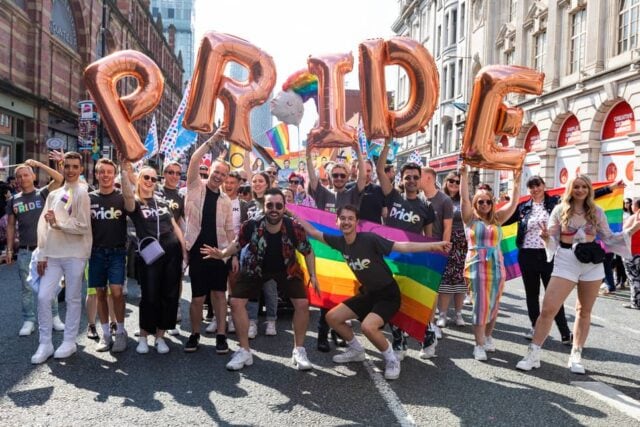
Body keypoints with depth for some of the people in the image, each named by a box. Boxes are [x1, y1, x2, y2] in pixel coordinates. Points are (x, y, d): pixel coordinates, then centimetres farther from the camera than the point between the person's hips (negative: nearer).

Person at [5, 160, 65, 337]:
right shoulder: (13, 200, 7)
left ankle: (54, 317, 18)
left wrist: (38, 164, -13)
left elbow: (59, 178, -16)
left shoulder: (43, 194, 0)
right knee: (27, 288, 7)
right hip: (25, 251, 2)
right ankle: (28, 321, 15)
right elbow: (11, 226, 11)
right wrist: (9, 249, 6)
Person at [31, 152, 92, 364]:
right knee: (43, 297, 1)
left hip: (75, 255, -5)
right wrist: (42, 254, 7)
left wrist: (58, 222, -17)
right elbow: (44, 226, 12)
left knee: (73, 299, 4)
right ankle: (45, 344, 13)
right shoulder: (53, 194, 13)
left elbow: (83, 227, -12)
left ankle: (69, 342, 17)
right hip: (52, 255, 5)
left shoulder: (82, 193, -5)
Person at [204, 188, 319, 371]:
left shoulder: (295, 229, -30)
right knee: (236, 302, -9)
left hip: (287, 269, 0)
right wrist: (222, 254, -24)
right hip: (255, 268, 1)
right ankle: (245, 351, 6)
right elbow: (238, 244, -8)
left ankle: (299, 351, 9)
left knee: (303, 303, -12)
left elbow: (308, 252, -10)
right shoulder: (251, 226, -30)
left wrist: (313, 275, -16)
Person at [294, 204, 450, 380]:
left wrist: (433, 245, -32)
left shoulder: (369, 239, -23)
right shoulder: (340, 242, -5)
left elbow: (403, 246, -25)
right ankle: (357, 350, 27)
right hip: (368, 293, 7)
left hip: (388, 294, -7)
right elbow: (313, 232, 7)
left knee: (368, 326, -30)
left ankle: (392, 359, -2)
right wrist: (294, 215, 9)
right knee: (332, 317, 5)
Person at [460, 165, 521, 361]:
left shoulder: (497, 219, 12)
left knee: (494, 304, 9)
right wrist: (464, 175, -16)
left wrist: (517, 181, -1)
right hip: (477, 265, -4)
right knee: (481, 304, -6)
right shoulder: (470, 218, 3)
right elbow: (464, 199, -9)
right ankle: (479, 345, -1)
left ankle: (488, 337, 26)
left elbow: (513, 203, 6)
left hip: (497, 265, 4)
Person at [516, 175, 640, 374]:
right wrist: (546, 237, -23)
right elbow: (553, 240, -1)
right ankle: (533, 354, -1)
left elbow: (608, 238, 9)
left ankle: (576, 355, 23)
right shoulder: (560, 210, -1)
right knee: (548, 308, -9)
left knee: (584, 311, 11)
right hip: (566, 261, -2)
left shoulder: (596, 212, 4)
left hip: (592, 263, 3)